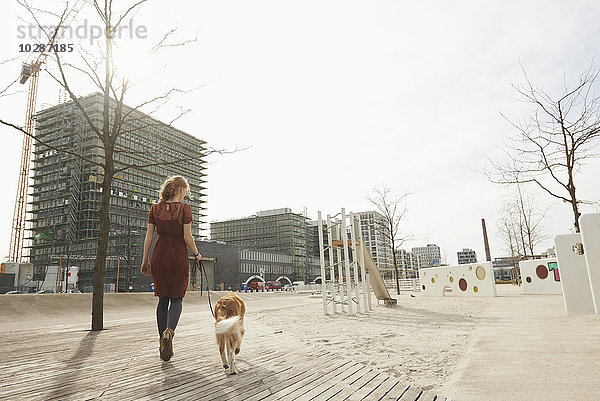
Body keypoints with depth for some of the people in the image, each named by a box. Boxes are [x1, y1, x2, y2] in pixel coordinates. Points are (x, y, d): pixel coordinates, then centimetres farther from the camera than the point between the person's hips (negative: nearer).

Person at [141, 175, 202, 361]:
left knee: (163, 298, 14)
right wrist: (196, 254, 5)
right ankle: (169, 331, -19)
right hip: (178, 256, -4)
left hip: (159, 256, 4)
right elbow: (187, 237, -11)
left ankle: (163, 341, 16)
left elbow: (149, 236, 4)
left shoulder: (155, 208, 5)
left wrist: (145, 260, 10)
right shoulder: (184, 208, -8)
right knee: (176, 299, 7)